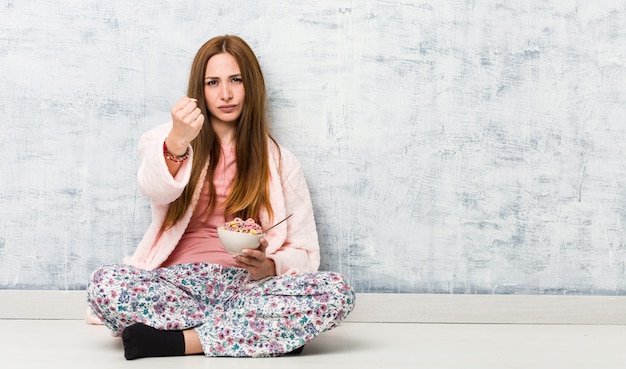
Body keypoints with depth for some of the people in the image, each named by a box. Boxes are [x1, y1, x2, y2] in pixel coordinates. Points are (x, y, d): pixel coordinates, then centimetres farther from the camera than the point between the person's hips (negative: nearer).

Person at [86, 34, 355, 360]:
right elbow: (155, 190, -13)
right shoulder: (166, 141, 11)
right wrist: (176, 143, -35)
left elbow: (303, 253, 11)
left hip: (245, 286, 1)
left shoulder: (279, 162, 15)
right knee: (104, 284, -32)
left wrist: (267, 267, -12)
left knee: (337, 291, -28)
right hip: (179, 281, -1)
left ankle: (179, 340, -26)